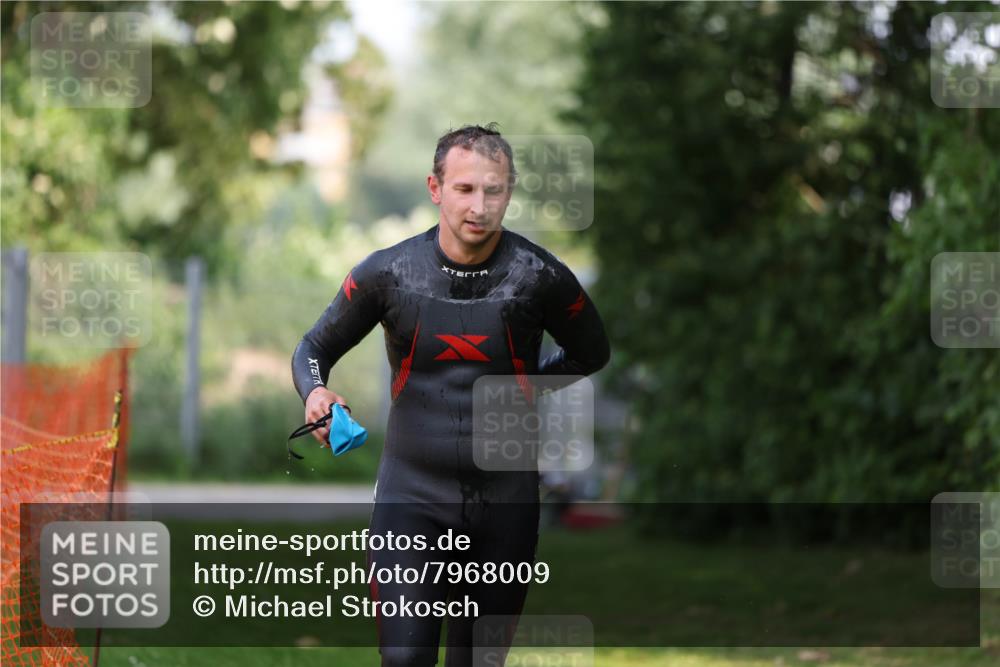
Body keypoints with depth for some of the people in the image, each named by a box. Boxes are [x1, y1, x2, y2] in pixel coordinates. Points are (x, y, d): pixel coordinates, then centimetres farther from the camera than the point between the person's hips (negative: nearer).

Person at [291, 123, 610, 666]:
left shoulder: (540, 276, -5)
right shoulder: (387, 273, -5)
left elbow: (592, 354, 13)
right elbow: (315, 347, 7)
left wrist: (528, 384, 3)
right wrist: (314, 393, -14)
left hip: (505, 499, 1)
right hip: (412, 493, -1)